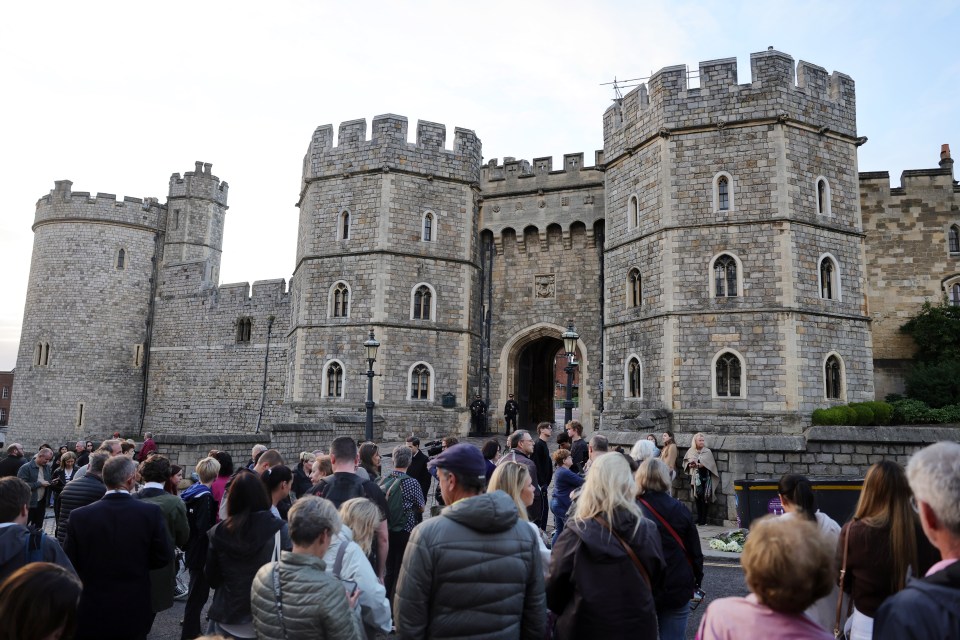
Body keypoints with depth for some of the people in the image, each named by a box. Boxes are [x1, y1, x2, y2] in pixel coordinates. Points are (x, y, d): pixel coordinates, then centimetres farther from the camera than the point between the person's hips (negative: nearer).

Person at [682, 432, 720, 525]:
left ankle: (703, 520, 3)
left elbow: (706, 464, -13)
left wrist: (696, 464, -20)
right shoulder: (691, 451, 6)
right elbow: (686, 462, 8)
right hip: (695, 478, 3)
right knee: (697, 498, 8)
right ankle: (699, 518, 18)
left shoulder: (707, 452, -2)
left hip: (704, 478, -3)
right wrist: (690, 465, -13)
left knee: (704, 499, -3)